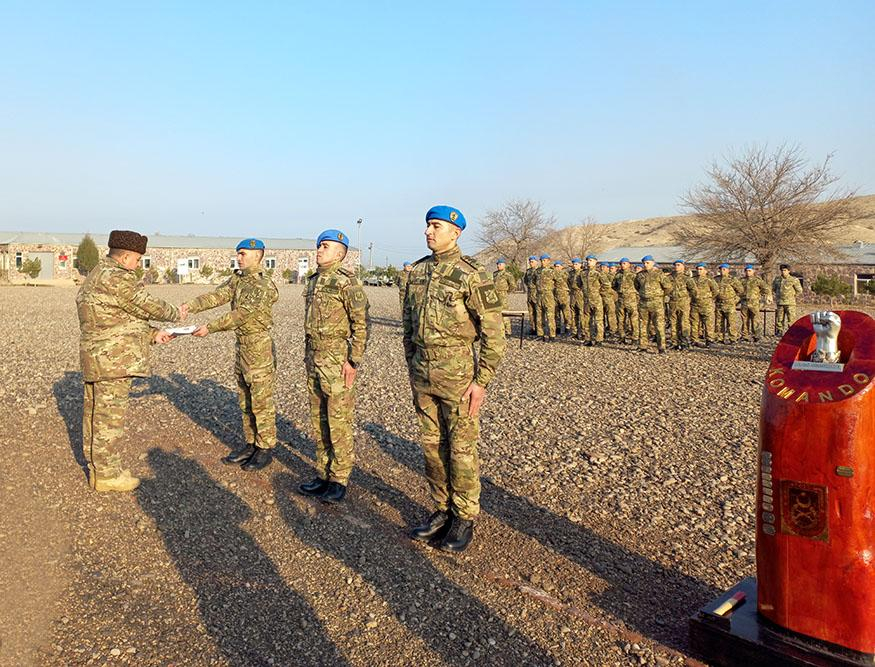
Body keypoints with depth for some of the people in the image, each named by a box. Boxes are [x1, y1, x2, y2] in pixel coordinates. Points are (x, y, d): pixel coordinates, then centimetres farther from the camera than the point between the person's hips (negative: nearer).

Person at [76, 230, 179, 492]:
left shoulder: (98, 276, 17)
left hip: (98, 357, 11)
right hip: (112, 359, -11)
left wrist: (152, 334, 15)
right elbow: (148, 305, -11)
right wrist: (175, 313, 6)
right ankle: (107, 475, 5)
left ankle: (98, 467, 27)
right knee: (110, 414, -3)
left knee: (96, 412, 16)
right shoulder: (116, 278, -17)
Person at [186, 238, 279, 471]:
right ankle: (250, 445, 25)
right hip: (241, 347, 8)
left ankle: (265, 449, 10)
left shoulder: (265, 286, -16)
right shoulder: (237, 279, 9)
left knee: (261, 402, 0)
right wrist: (190, 306, -21)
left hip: (260, 349, -8)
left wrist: (209, 328, -24)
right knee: (245, 402, 14)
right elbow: (216, 296, -5)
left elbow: (241, 315, -22)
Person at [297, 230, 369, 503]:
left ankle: (340, 480, 10)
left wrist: (353, 361, -18)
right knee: (318, 420, 14)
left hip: (338, 361, -9)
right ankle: (324, 474, 25)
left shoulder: (347, 282, -12)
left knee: (339, 421, -1)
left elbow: (361, 324, -15)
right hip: (314, 360, 9)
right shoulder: (314, 281, 15)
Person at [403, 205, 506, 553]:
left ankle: (465, 518, 19)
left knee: (461, 448, 4)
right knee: (432, 445, 14)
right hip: (423, 375, 6)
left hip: (457, 373, -6)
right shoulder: (417, 271, 9)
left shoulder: (472, 275, -11)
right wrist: (412, 368, 16)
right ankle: (442, 510, 29)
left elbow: (494, 333, -11)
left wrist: (481, 381, -14)